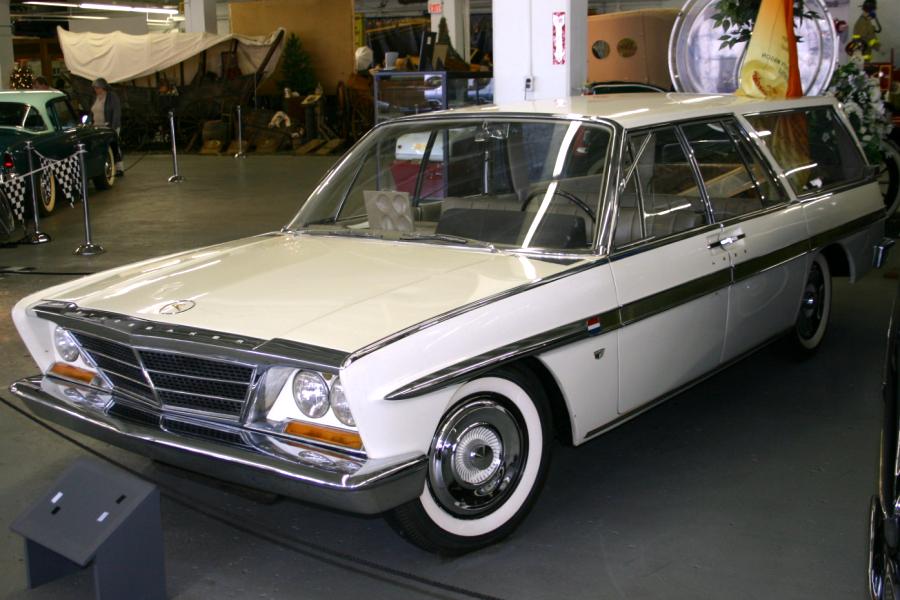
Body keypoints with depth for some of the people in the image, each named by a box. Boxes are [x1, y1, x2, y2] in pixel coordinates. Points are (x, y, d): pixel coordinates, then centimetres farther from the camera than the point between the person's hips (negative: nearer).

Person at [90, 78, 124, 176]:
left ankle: (119, 169, 3)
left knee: (114, 147, -3)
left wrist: (113, 127, -19)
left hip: (110, 127, -6)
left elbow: (117, 113, -12)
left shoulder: (112, 97, -7)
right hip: (98, 127, 6)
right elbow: (93, 112, 20)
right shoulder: (96, 97, 13)